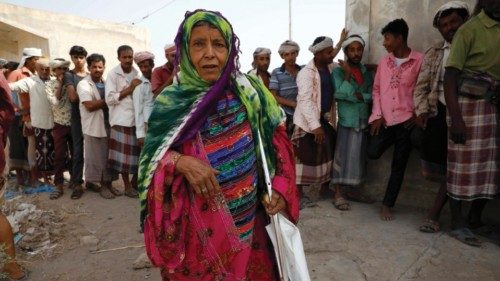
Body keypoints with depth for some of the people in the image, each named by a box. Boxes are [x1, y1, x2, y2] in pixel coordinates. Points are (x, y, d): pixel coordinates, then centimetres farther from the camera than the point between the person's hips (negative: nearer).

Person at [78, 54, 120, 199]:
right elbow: (90, 106, -19)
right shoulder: (83, 85, -7)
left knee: (108, 156, 10)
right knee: (97, 158, 4)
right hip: (93, 127, -5)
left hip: (108, 125, 5)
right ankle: (102, 185, 15)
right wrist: (106, 101, -10)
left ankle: (109, 183, 22)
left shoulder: (106, 83, 12)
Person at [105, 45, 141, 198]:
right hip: (121, 120, -3)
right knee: (124, 154, 2)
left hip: (138, 118, 4)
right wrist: (129, 89, -13)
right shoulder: (113, 74, -2)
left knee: (139, 153, 4)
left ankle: (135, 182, 23)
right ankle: (127, 185, 18)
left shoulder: (137, 73, 10)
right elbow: (109, 99, -10)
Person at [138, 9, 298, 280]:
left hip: (248, 218, 1)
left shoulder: (250, 92, -5)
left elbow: (276, 142, 2)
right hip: (193, 225, -1)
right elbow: (151, 157, -3)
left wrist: (280, 190, -10)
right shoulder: (171, 102, -7)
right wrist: (180, 162, -23)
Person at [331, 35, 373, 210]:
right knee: (342, 157, -2)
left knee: (358, 157, 12)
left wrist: (356, 95, -13)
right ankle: (338, 194, 8)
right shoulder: (338, 72, -3)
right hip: (346, 121, -5)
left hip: (364, 121, 5)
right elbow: (342, 92, -18)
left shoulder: (366, 72, 12)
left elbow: (372, 95, 2)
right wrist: (348, 73, -13)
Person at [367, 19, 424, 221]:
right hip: (384, 120, 3)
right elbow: (376, 89, 9)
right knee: (372, 152, -14)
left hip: (406, 121, -3)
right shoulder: (384, 61, 9)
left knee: (398, 166, 3)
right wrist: (377, 115, 0)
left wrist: (418, 115, -8)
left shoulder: (419, 60, -4)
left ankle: (387, 205, 16)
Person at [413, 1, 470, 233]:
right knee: (435, 167, 2)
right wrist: (421, 111, -5)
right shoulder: (433, 53, 11)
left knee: (454, 169, 0)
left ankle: (434, 214, 10)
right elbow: (421, 85, 9)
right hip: (438, 113, 2)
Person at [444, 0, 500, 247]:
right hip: (469, 105, -6)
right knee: (463, 166, -1)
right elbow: (450, 76, -12)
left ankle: (475, 218, 24)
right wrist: (455, 119, -19)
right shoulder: (470, 29, -6)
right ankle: (457, 224, 10)